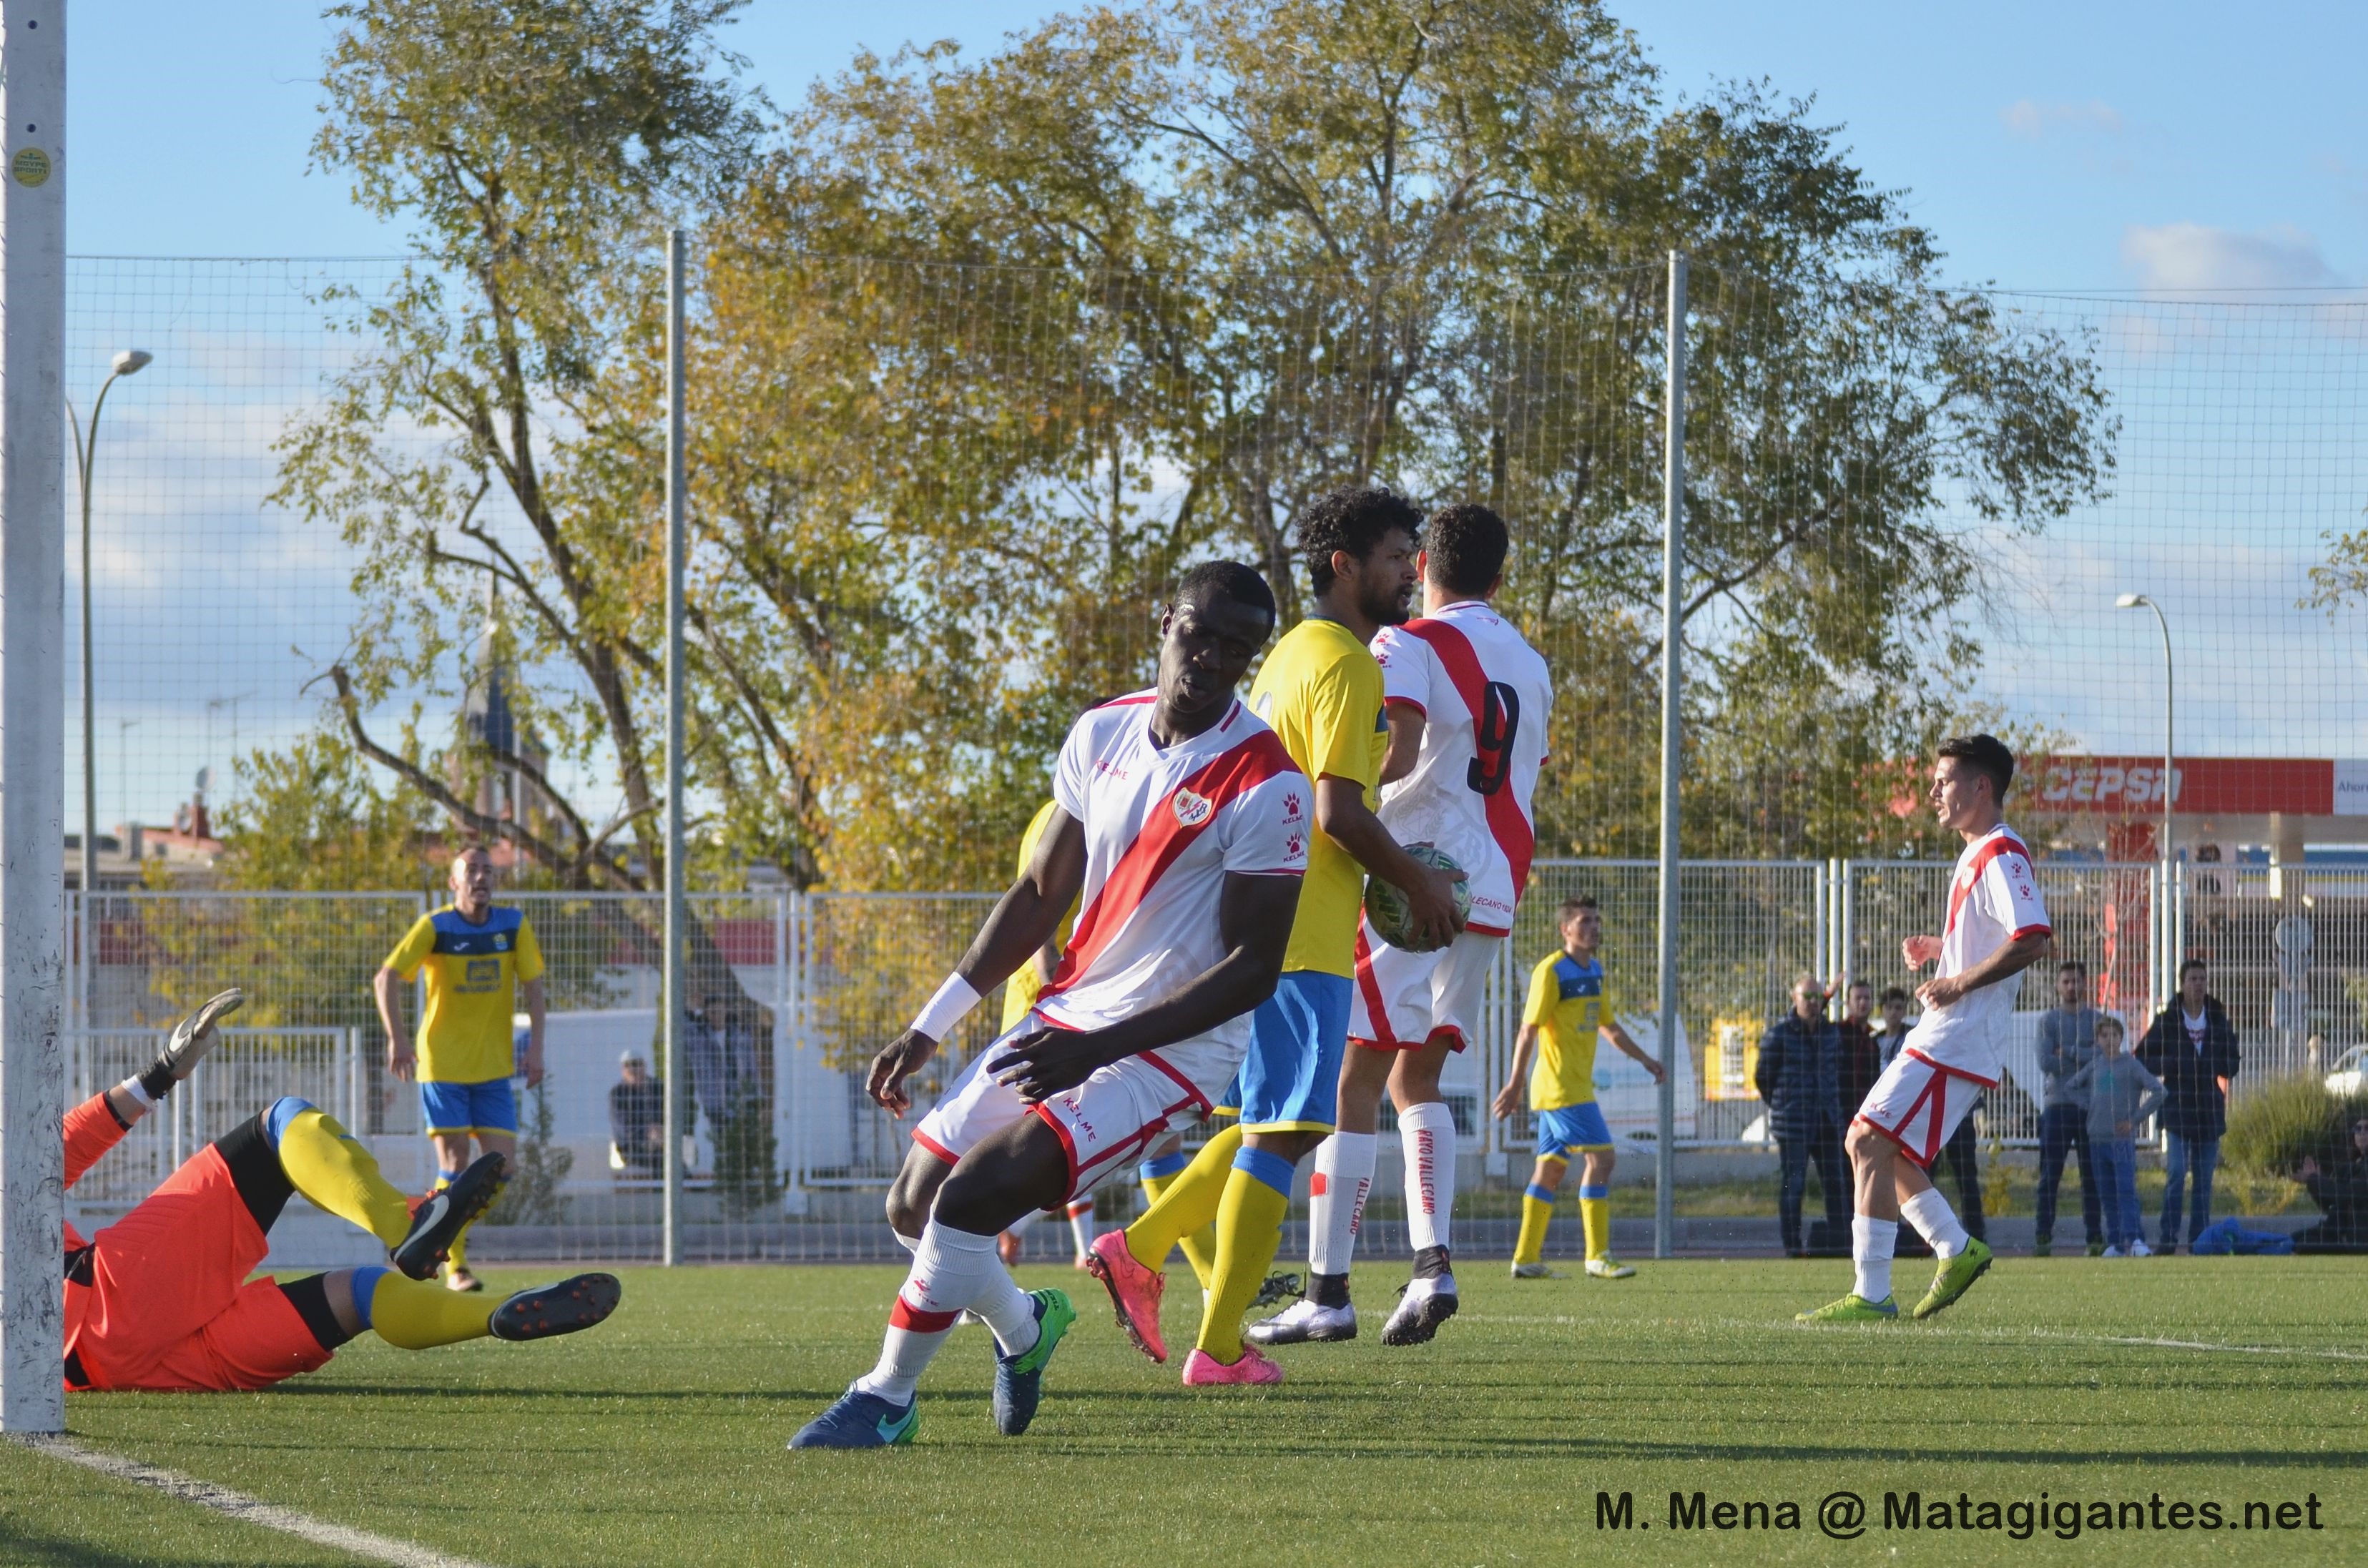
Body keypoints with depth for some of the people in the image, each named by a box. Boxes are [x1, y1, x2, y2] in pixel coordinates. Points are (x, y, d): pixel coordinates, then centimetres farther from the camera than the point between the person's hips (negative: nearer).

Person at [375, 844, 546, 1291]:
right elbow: (387, 978, -10)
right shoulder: (435, 927, -8)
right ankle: (455, 1265, -1)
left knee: (501, 1161, -5)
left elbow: (532, 984, 7)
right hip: (442, 1065, -3)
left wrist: (535, 1044, -4)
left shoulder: (514, 926, 2)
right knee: (454, 1161, -8)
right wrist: (397, 1037, -21)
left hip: (494, 1066, 3)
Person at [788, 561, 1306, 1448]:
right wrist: (930, 1028, 9)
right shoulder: (1103, 735, 4)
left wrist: (1099, 1048, -24)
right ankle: (1022, 1325, 38)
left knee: (971, 1198, -21)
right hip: (1068, 1016, 7)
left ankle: (887, 1399, -3)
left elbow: (1253, 970, -18)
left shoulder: (1265, 790, -17)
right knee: (916, 1204, 9)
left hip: (1171, 1050, -7)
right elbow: (1041, 895, 13)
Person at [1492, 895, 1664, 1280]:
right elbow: (1528, 1030, -15)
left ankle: (1526, 1258, 12)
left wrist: (1644, 1059, 28)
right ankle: (1598, 1257, -11)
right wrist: (1514, 1084, -19)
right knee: (1600, 1158, -12)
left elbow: (1608, 1025, 28)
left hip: (1577, 1086, 9)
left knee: (1550, 1170, 9)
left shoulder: (1594, 971, 15)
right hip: (1560, 1085, -9)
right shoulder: (1551, 971, -12)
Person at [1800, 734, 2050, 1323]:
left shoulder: (2000, 854, -12)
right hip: (1941, 1037, 11)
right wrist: (1938, 949, 18)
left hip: (1956, 1042, -11)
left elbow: (2031, 939, -24)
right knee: (1868, 1143, 12)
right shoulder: (1978, 855, 21)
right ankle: (1957, 1250, 18)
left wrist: (1959, 982, -22)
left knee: (1873, 1145, -15)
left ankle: (1872, 1295, -15)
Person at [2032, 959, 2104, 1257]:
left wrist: (2070, 1052, -8)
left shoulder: (2097, 1020, 9)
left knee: (2092, 1176, 2)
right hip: (2057, 1104, -1)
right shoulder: (2048, 1020, 7)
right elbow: (2046, 1062, -6)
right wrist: (2085, 1059, -3)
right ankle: (2042, 1236, -8)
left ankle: (2095, 1237, 5)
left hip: (2090, 1107, 1)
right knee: (2050, 1175, -6)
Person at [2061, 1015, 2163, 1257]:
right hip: (2097, 1138, 5)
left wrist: (2135, 1119, -9)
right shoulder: (2095, 1066, 11)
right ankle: (2115, 1242, 10)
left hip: (2123, 1139, -5)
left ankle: (2134, 1239, -18)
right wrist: (2088, 1107, 10)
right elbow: (2070, 1086, 25)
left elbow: (2158, 1092, -9)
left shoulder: (2131, 1065, -3)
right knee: (2106, 1194, 6)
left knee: (2126, 1190, -14)